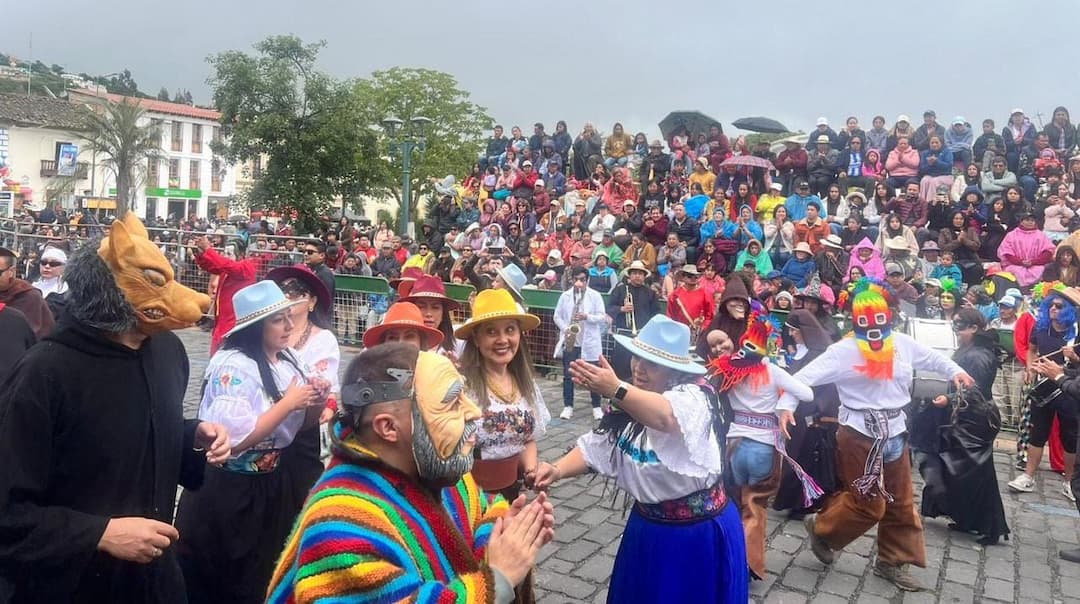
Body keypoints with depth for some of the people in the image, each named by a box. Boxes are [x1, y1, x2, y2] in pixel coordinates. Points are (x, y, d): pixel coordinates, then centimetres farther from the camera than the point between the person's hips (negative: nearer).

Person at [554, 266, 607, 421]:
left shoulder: (595, 296, -1)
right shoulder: (565, 296, 5)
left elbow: (603, 317, -4)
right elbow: (556, 316, 7)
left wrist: (587, 317, -19)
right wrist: (565, 329, -10)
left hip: (589, 342, -2)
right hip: (569, 341, 2)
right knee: (568, 375, 5)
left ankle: (597, 407, 14)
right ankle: (568, 406, 14)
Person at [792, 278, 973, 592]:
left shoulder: (903, 344, 2)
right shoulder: (843, 351, -14)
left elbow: (931, 357, 24)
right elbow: (806, 375, -17)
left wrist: (954, 370, 24)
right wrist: (786, 405, -26)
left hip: (895, 433, 6)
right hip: (859, 434, -6)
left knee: (901, 503, 14)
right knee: (869, 504, -1)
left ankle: (891, 562, 30)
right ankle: (821, 528, 23)